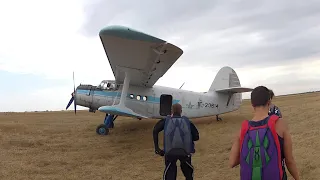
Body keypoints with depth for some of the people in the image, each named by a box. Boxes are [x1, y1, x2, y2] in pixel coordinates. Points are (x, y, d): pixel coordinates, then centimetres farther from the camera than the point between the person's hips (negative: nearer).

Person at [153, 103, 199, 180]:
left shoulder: (166, 120, 16)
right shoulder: (187, 121, 19)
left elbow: (155, 130, 0)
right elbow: (196, 136, 12)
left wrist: (156, 147, 1)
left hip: (170, 151, -1)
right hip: (185, 151, 1)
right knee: (188, 173, 28)